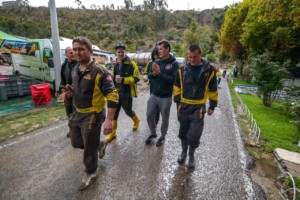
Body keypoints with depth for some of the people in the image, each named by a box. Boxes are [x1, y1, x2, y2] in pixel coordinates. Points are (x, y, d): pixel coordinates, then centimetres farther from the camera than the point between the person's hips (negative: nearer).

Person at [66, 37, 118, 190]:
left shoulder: (100, 72, -20)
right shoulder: (75, 69, 5)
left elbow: (112, 96, -24)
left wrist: (109, 119, -29)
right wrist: (72, 91, -2)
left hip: (92, 115, -8)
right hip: (77, 113, 8)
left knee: (89, 147, 9)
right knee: (76, 143, 21)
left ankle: (91, 173, 36)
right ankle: (100, 145, 48)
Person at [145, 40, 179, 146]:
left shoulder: (174, 63, -9)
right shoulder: (156, 62, 5)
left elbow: (173, 79, -20)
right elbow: (149, 75, 3)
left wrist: (160, 73, -23)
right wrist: (154, 73, -18)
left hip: (166, 97, -4)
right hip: (154, 95, 5)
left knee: (164, 118, 12)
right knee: (149, 116, 11)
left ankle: (162, 136, 36)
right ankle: (153, 133, 36)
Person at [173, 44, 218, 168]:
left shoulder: (209, 70, -3)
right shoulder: (182, 70, 0)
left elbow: (213, 90, 5)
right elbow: (177, 87, 8)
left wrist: (212, 106, 6)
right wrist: (178, 102, 4)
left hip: (198, 108, -2)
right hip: (184, 106, 2)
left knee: (194, 135, -1)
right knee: (183, 132, 14)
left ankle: (191, 155, 27)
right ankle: (184, 152, 38)